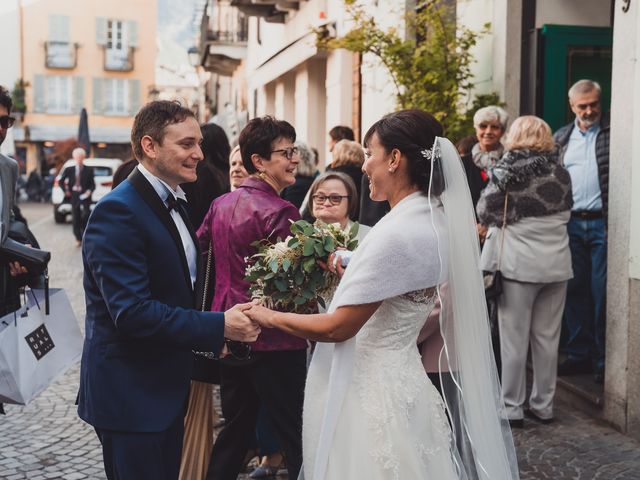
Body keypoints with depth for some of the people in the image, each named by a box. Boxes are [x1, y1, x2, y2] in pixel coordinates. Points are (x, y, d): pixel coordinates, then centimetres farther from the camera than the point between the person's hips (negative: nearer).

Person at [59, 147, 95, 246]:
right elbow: (61, 181, 17)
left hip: (84, 195, -2)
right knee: (75, 218, 3)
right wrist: (66, 191, 9)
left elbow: (92, 184, 1)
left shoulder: (89, 170, 3)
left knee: (85, 215, -16)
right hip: (74, 196, 2)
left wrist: (89, 191, -16)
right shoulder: (69, 169, 8)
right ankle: (78, 239, 12)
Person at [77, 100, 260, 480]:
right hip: (129, 394, -9)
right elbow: (131, 313, -28)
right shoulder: (118, 211, -21)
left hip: (168, 388, 9)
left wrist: (212, 334, -1)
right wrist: (218, 327, -24)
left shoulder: (173, 204, 10)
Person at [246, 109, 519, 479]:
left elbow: (339, 327, -19)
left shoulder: (396, 234, -24)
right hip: (396, 381, 9)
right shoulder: (434, 220, 4)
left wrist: (270, 317, -6)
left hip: (371, 392, -9)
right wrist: (344, 273, 13)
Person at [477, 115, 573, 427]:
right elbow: (566, 211, 13)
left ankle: (512, 409, 7)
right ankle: (543, 406, 18)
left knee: (514, 338, 2)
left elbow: (485, 213, -3)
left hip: (518, 263, -4)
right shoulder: (561, 173, 5)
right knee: (547, 337, 10)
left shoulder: (508, 171, -7)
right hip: (556, 263, 4)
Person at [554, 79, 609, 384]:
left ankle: (604, 360, 10)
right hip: (571, 223, 4)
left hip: (602, 223, -4)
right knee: (575, 290, 9)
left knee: (602, 293, -1)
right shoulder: (561, 138, 12)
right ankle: (579, 354, 20)